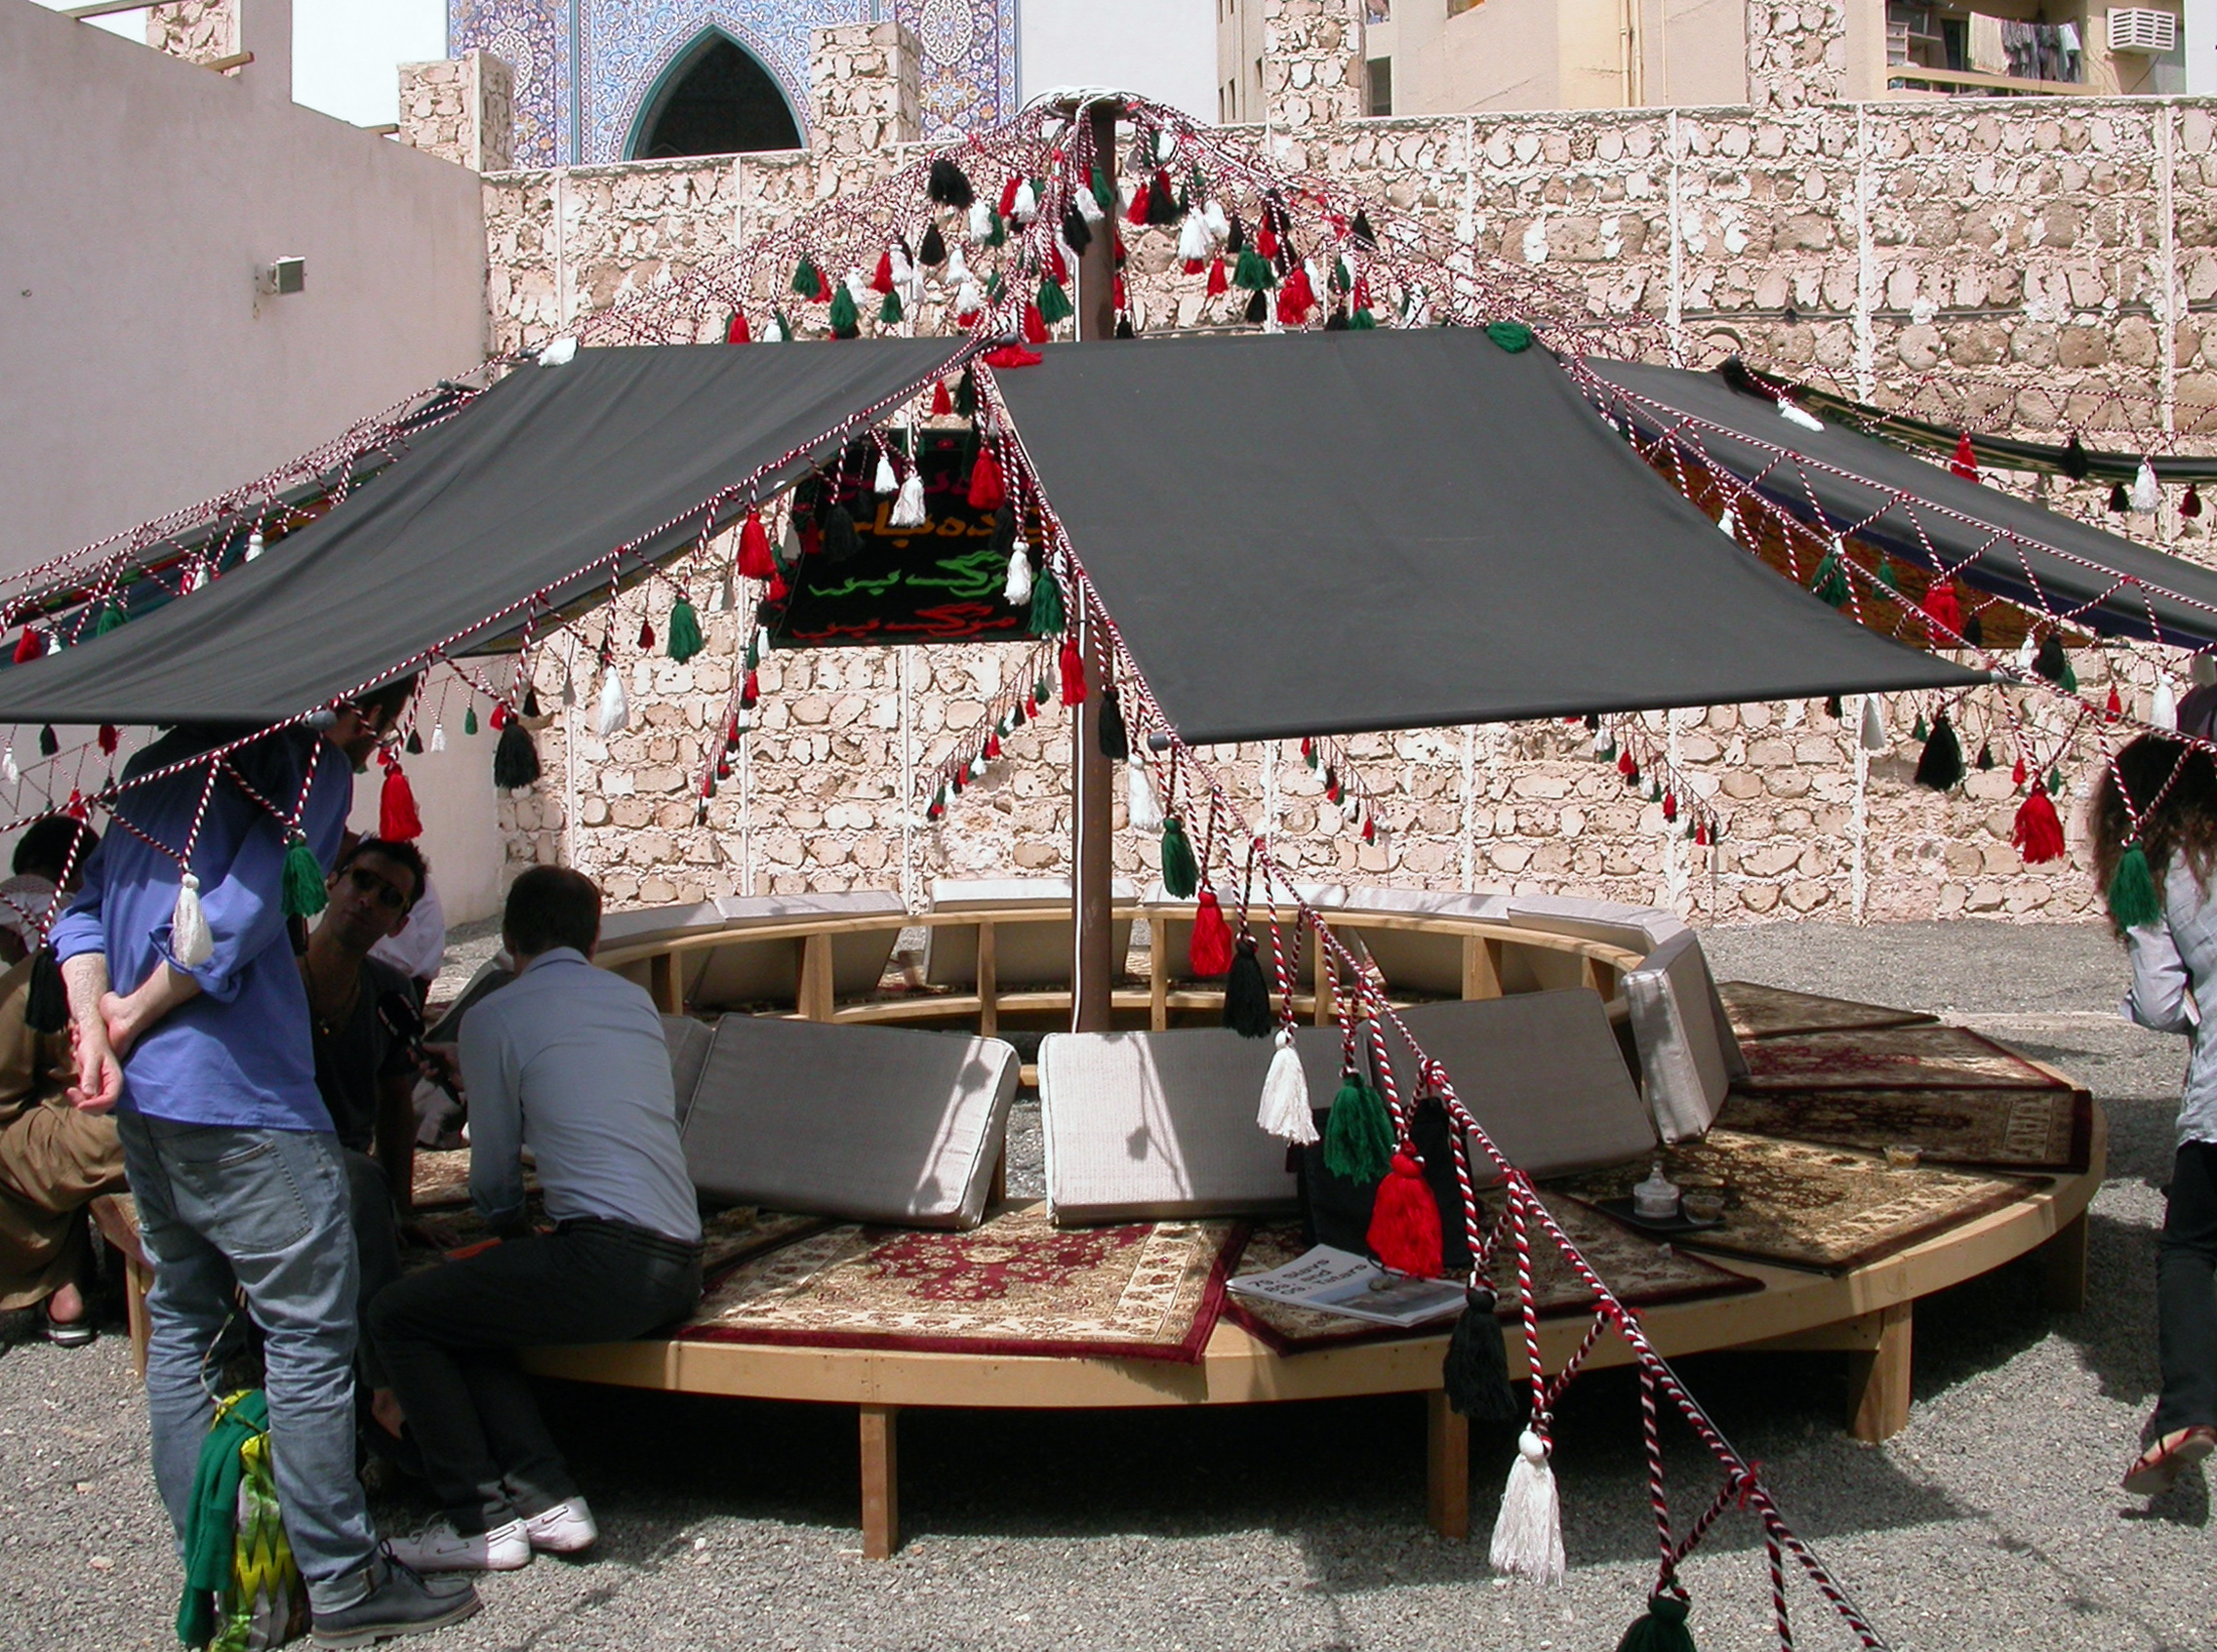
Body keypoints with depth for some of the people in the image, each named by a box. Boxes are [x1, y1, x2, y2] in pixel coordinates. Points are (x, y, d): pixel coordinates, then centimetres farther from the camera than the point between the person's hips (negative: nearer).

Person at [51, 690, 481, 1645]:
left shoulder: (167, 757, 16)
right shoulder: (314, 767, -10)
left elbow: (82, 907, 9)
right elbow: (238, 920, -20)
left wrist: (96, 1024, -2)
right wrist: (131, 1018, -7)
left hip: (143, 1100, 9)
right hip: (240, 1101, -9)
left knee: (180, 1317, 18)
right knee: (309, 1334, -1)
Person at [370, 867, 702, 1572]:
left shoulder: (492, 1018, 0)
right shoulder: (634, 999, 17)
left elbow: (494, 1174, 7)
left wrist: (513, 1232, 30)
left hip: (608, 1263, -7)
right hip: (681, 1268, 8)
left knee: (396, 1316, 7)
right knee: (462, 1310, 22)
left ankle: (480, 1520, 7)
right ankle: (546, 1498, 14)